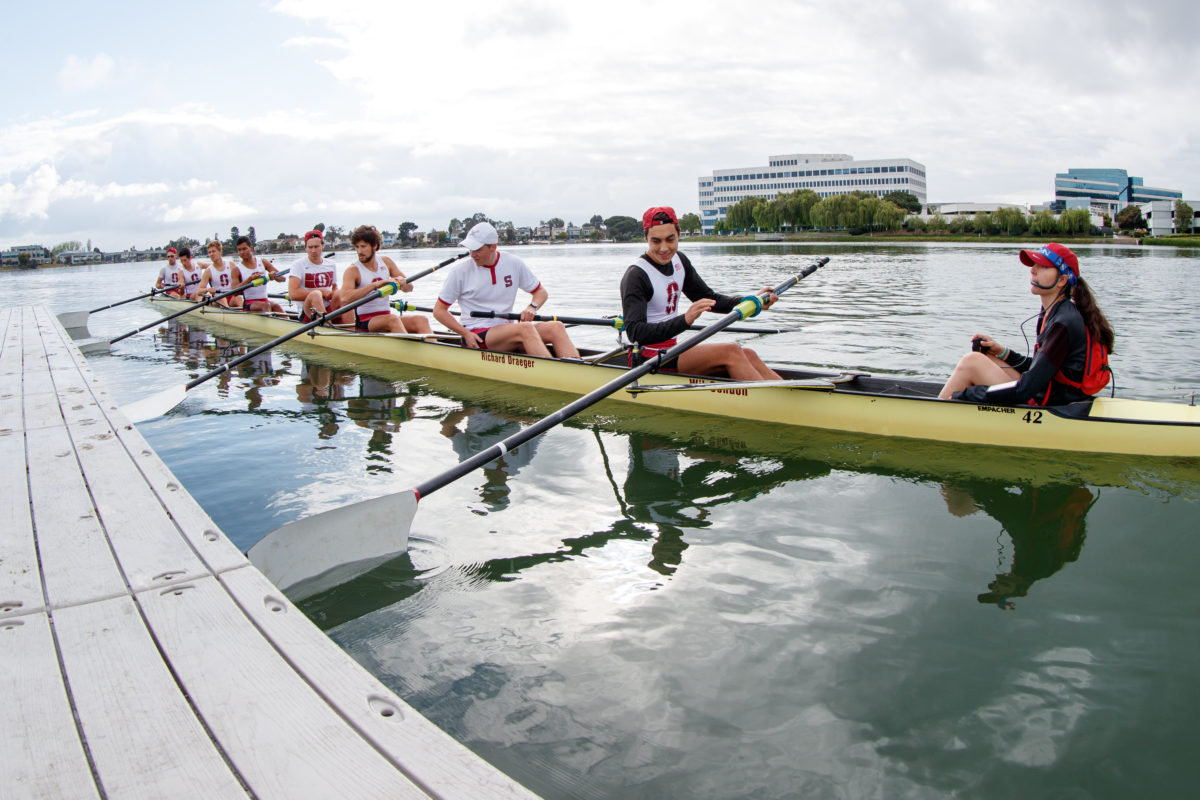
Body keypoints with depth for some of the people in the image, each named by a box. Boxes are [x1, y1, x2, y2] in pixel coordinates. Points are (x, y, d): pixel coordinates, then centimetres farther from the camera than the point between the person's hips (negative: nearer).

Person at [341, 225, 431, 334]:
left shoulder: (386, 262, 12)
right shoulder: (352, 271, -4)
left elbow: (409, 287, 11)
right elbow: (345, 298, -23)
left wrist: (401, 282, -14)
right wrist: (375, 284, -28)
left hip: (386, 317, 5)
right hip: (364, 322, -5)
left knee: (421, 320, -22)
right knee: (393, 319, -35)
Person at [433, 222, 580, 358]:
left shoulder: (514, 263, 7)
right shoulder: (460, 271, -2)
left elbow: (541, 291, 17)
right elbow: (439, 310, 2)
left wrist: (532, 307, -6)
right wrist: (465, 333, -11)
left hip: (506, 327, 5)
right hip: (477, 335, -5)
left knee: (556, 327, -19)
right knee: (525, 328, -33)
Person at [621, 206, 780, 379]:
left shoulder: (678, 260, 9)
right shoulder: (635, 276, -17)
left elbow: (710, 299, 15)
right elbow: (635, 333, -29)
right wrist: (684, 319, -40)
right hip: (649, 358, -8)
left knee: (747, 355, -9)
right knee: (730, 351, -21)